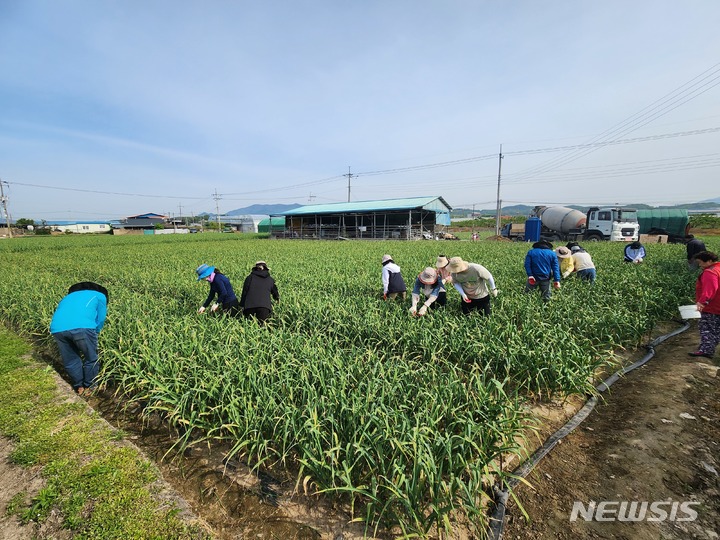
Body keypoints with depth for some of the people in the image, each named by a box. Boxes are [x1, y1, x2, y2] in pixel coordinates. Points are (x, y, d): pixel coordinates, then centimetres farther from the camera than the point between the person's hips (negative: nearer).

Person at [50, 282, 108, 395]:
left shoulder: (69, 296, 41)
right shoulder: (100, 295, 27)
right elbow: (100, 320, 21)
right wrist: (93, 335, 36)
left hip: (57, 328, 5)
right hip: (82, 326, -5)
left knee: (70, 360, 26)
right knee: (91, 359, 19)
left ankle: (79, 387, 39)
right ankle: (89, 387, 33)